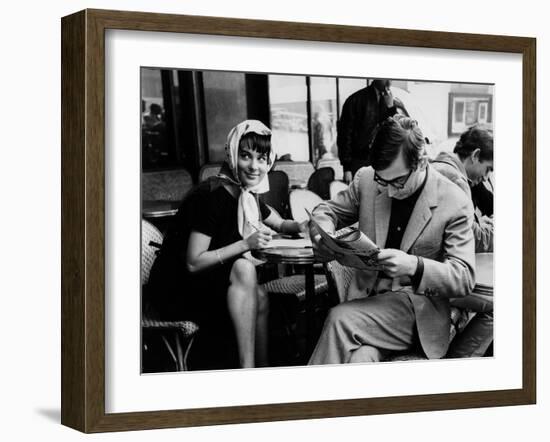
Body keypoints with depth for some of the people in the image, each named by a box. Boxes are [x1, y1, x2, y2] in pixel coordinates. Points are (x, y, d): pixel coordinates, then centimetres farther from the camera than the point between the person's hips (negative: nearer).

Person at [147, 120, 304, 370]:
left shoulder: (248, 197, 6)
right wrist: (245, 244, -28)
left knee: (259, 299, -16)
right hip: (174, 290, -8)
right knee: (244, 269, -28)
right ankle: (247, 366, -30)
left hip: (206, 286, 8)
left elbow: (280, 224, 24)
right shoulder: (211, 196, -21)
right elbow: (193, 263, -23)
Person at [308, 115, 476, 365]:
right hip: (366, 298, 3)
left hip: (418, 312, -3)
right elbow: (328, 211, 18)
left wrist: (415, 266, -29)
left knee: (339, 320, -29)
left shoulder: (454, 204, -9)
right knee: (360, 359, -32)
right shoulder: (367, 180, 2)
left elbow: (465, 279, -10)